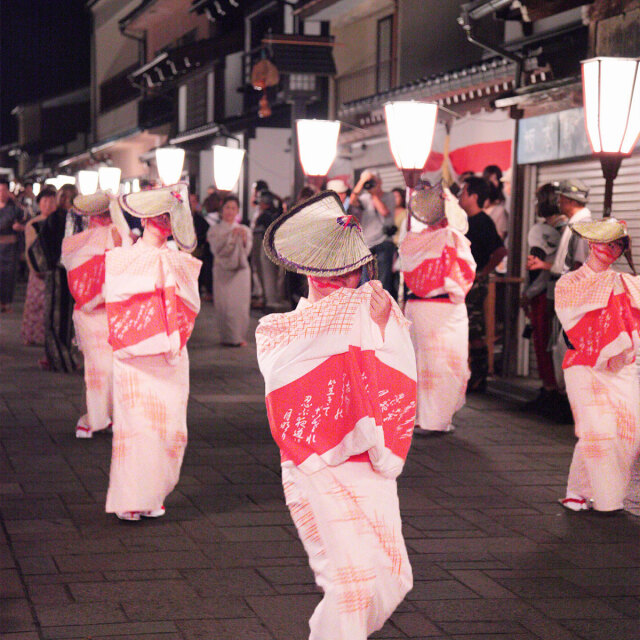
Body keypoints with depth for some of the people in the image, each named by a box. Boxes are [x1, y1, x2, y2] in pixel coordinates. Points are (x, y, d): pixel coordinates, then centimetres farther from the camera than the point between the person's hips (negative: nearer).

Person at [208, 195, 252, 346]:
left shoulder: (245, 230, 13)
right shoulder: (215, 230, 7)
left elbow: (246, 252, 1)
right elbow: (218, 249, -9)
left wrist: (244, 240, -17)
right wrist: (231, 236, -18)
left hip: (241, 271, 2)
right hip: (223, 271, -2)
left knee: (241, 304, -2)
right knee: (225, 305, -7)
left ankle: (240, 336, 7)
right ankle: (228, 337, -2)